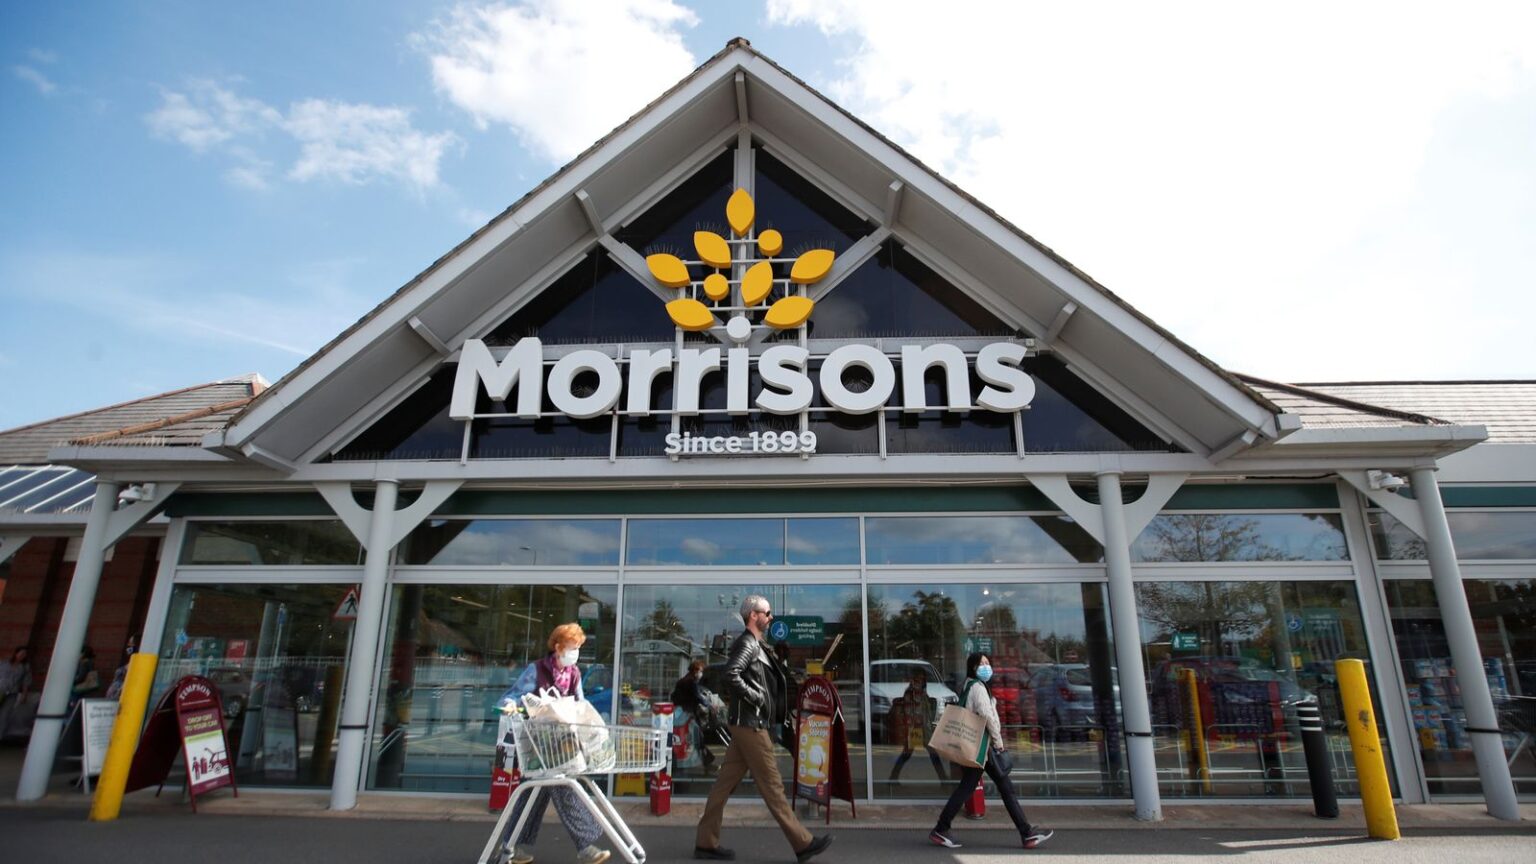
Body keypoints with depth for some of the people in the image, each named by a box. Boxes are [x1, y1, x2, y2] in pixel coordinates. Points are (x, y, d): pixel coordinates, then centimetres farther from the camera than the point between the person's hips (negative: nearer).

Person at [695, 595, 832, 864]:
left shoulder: (755, 645, 17)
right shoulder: (748, 643, -14)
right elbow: (731, 674, -28)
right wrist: (755, 698, -20)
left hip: (748, 724, 9)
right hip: (751, 724, -9)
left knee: (726, 782, 10)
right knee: (772, 784, -2)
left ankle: (706, 843, 15)